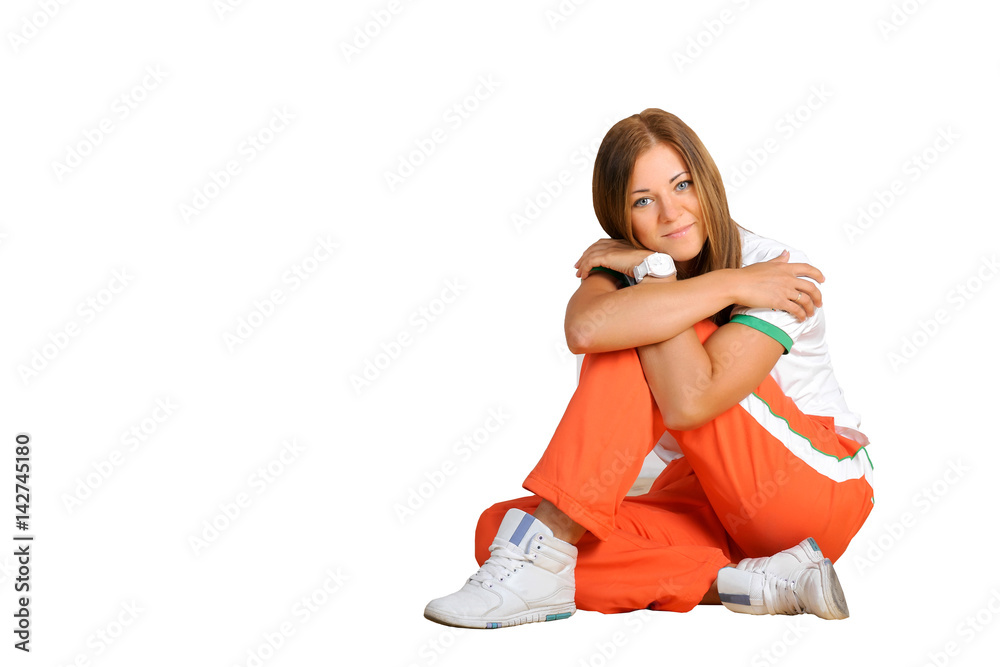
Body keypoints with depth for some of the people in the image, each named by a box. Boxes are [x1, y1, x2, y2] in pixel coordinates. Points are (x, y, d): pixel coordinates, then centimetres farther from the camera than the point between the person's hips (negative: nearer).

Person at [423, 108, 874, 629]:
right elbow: (585, 329, -30)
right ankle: (745, 581, -24)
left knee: (638, 336, -25)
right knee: (498, 530, -18)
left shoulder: (775, 268, -16)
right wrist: (727, 285, -26)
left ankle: (542, 557, -28)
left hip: (820, 493, -5)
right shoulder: (625, 269, -2)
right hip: (715, 503, 5)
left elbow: (688, 402, -32)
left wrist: (655, 270, -22)